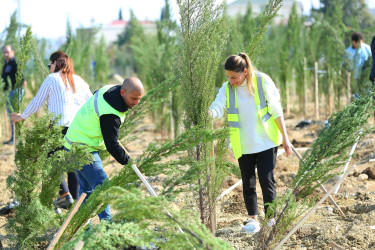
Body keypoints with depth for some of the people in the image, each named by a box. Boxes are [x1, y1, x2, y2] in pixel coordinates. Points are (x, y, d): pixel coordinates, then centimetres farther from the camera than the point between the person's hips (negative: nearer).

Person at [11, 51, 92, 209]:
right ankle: (75, 199, 7)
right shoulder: (79, 80, 16)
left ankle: (65, 194, -9)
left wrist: (22, 116, 22)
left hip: (60, 126, -5)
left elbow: (37, 102, 9)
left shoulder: (52, 79, 3)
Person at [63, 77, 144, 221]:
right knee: (101, 186, -13)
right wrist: (127, 161, -10)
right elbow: (111, 145, -23)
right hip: (83, 149, -10)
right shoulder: (110, 114, -29)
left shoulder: (108, 89, -1)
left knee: (87, 186, 13)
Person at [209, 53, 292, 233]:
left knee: (266, 180, -5)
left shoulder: (262, 81, -8)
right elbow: (217, 108, -13)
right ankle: (253, 220, 19)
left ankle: (271, 220, 6)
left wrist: (285, 138, -3)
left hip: (265, 142, -3)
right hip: (243, 145, 3)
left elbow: (276, 111, -4)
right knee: (248, 183, 7)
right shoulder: (227, 88, 0)